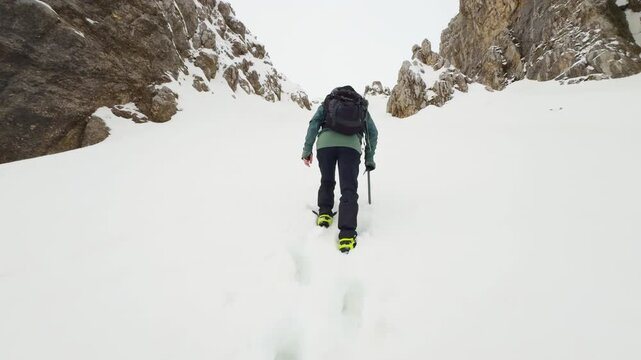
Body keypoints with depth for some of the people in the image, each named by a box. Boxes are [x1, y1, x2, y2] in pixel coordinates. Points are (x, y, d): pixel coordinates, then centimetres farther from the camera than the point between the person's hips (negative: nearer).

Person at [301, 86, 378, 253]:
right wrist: (369, 158, 32)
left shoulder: (328, 102, 30)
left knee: (326, 181, 24)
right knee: (349, 189, -3)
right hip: (351, 145, 0)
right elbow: (373, 132, 28)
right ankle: (347, 234, -14)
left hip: (325, 142, 1)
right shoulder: (362, 106, 34)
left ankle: (324, 213, 17)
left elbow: (314, 123, 14)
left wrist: (307, 149, 9)